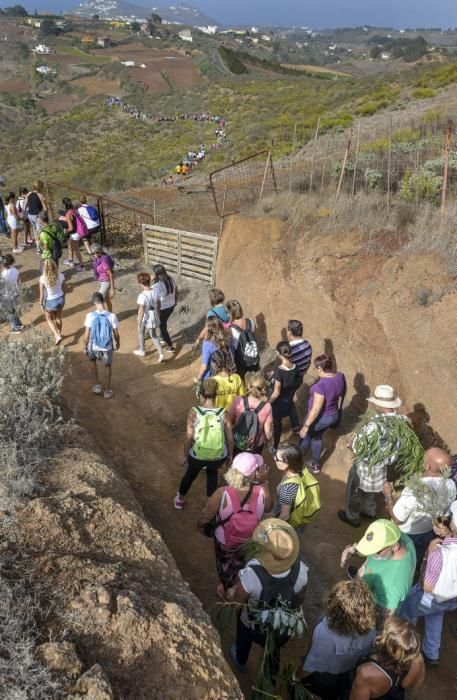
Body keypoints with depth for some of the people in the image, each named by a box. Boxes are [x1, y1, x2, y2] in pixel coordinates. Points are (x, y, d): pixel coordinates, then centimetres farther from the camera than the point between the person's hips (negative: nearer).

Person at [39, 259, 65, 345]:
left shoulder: (43, 278, -23)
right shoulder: (60, 276, -14)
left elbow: (42, 293, -15)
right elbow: (63, 290, -1)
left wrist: (41, 303, -1)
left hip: (50, 302, -3)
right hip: (60, 299, 3)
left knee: (49, 319, 20)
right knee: (58, 318, 25)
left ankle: (57, 336, 7)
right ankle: (59, 334, 41)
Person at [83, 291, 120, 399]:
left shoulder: (90, 316, -19)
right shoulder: (112, 316, -20)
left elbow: (87, 335, -12)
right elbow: (116, 334, -9)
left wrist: (85, 347, 5)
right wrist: (118, 343, 12)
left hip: (94, 347, 0)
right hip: (107, 347, 0)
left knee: (92, 360, 33)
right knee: (107, 366, 27)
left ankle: (97, 385, 35)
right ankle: (107, 390, 36)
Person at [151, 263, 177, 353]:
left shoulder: (157, 286, -30)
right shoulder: (171, 280, -9)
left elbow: (157, 302, -26)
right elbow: (176, 291, 7)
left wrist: (157, 314, -15)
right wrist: (175, 301, 24)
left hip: (162, 309, -7)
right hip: (171, 306, 7)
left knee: (162, 326, 16)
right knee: (164, 322, 32)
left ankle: (170, 346, 23)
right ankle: (163, 338, 54)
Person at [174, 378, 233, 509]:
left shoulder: (194, 412, -18)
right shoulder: (223, 414, -15)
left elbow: (188, 438, -14)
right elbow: (230, 439, -7)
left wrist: (185, 455, 3)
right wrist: (230, 456, 11)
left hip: (197, 456, 0)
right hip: (219, 457, 0)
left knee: (190, 474, 32)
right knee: (212, 472, 36)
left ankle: (180, 500, 55)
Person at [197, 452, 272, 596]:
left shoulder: (222, 494, -36)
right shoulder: (262, 492, -33)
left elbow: (205, 518, -18)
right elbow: (268, 508, -7)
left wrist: (199, 525, 4)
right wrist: (263, 482, -13)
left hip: (224, 541, -1)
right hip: (250, 543, 1)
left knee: (225, 565, 32)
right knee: (240, 564, 35)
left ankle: (226, 590, 60)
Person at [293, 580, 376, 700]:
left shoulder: (324, 632, -45)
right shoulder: (370, 630, -30)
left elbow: (309, 667, -28)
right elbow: (365, 656, -8)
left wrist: (296, 676, -7)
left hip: (322, 679, -3)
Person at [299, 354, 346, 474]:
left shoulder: (320, 385, -35)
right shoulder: (341, 376, -11)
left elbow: (316, 409, -31)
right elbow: (341, 396, 6)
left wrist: (306, 426, -21)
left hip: (320, 418, -7)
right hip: (333, 415, 7)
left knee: (306, 437, 22)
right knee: (317, 438, 29)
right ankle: (315, 465, 45)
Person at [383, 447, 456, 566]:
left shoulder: (414, 491, -42)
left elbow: (397, 519, -27)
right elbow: (444, 514, -3)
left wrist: (388, 495, -15)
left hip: (405, 535, -5)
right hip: (429, 533, 5)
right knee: (415, 561, 32)